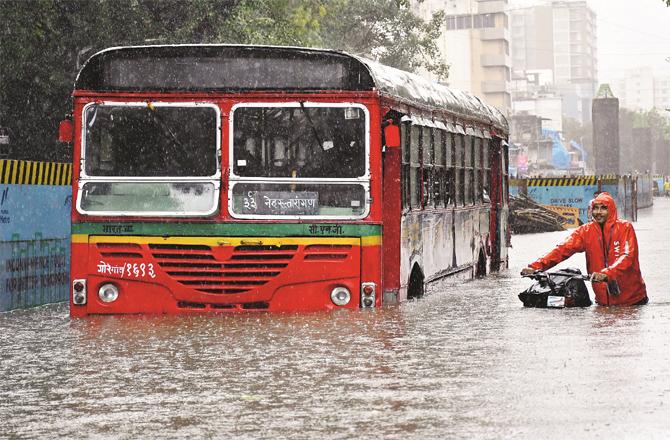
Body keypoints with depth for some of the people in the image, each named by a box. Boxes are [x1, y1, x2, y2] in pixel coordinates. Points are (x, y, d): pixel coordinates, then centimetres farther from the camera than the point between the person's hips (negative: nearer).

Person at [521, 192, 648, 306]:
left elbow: (626, 257, -21)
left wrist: (606, 274, -39)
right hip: (604, 300, 3)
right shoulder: (586, 231, 1)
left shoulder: (625, 228, -8)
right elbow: (563, 249, -9)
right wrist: (536, 266, -23)